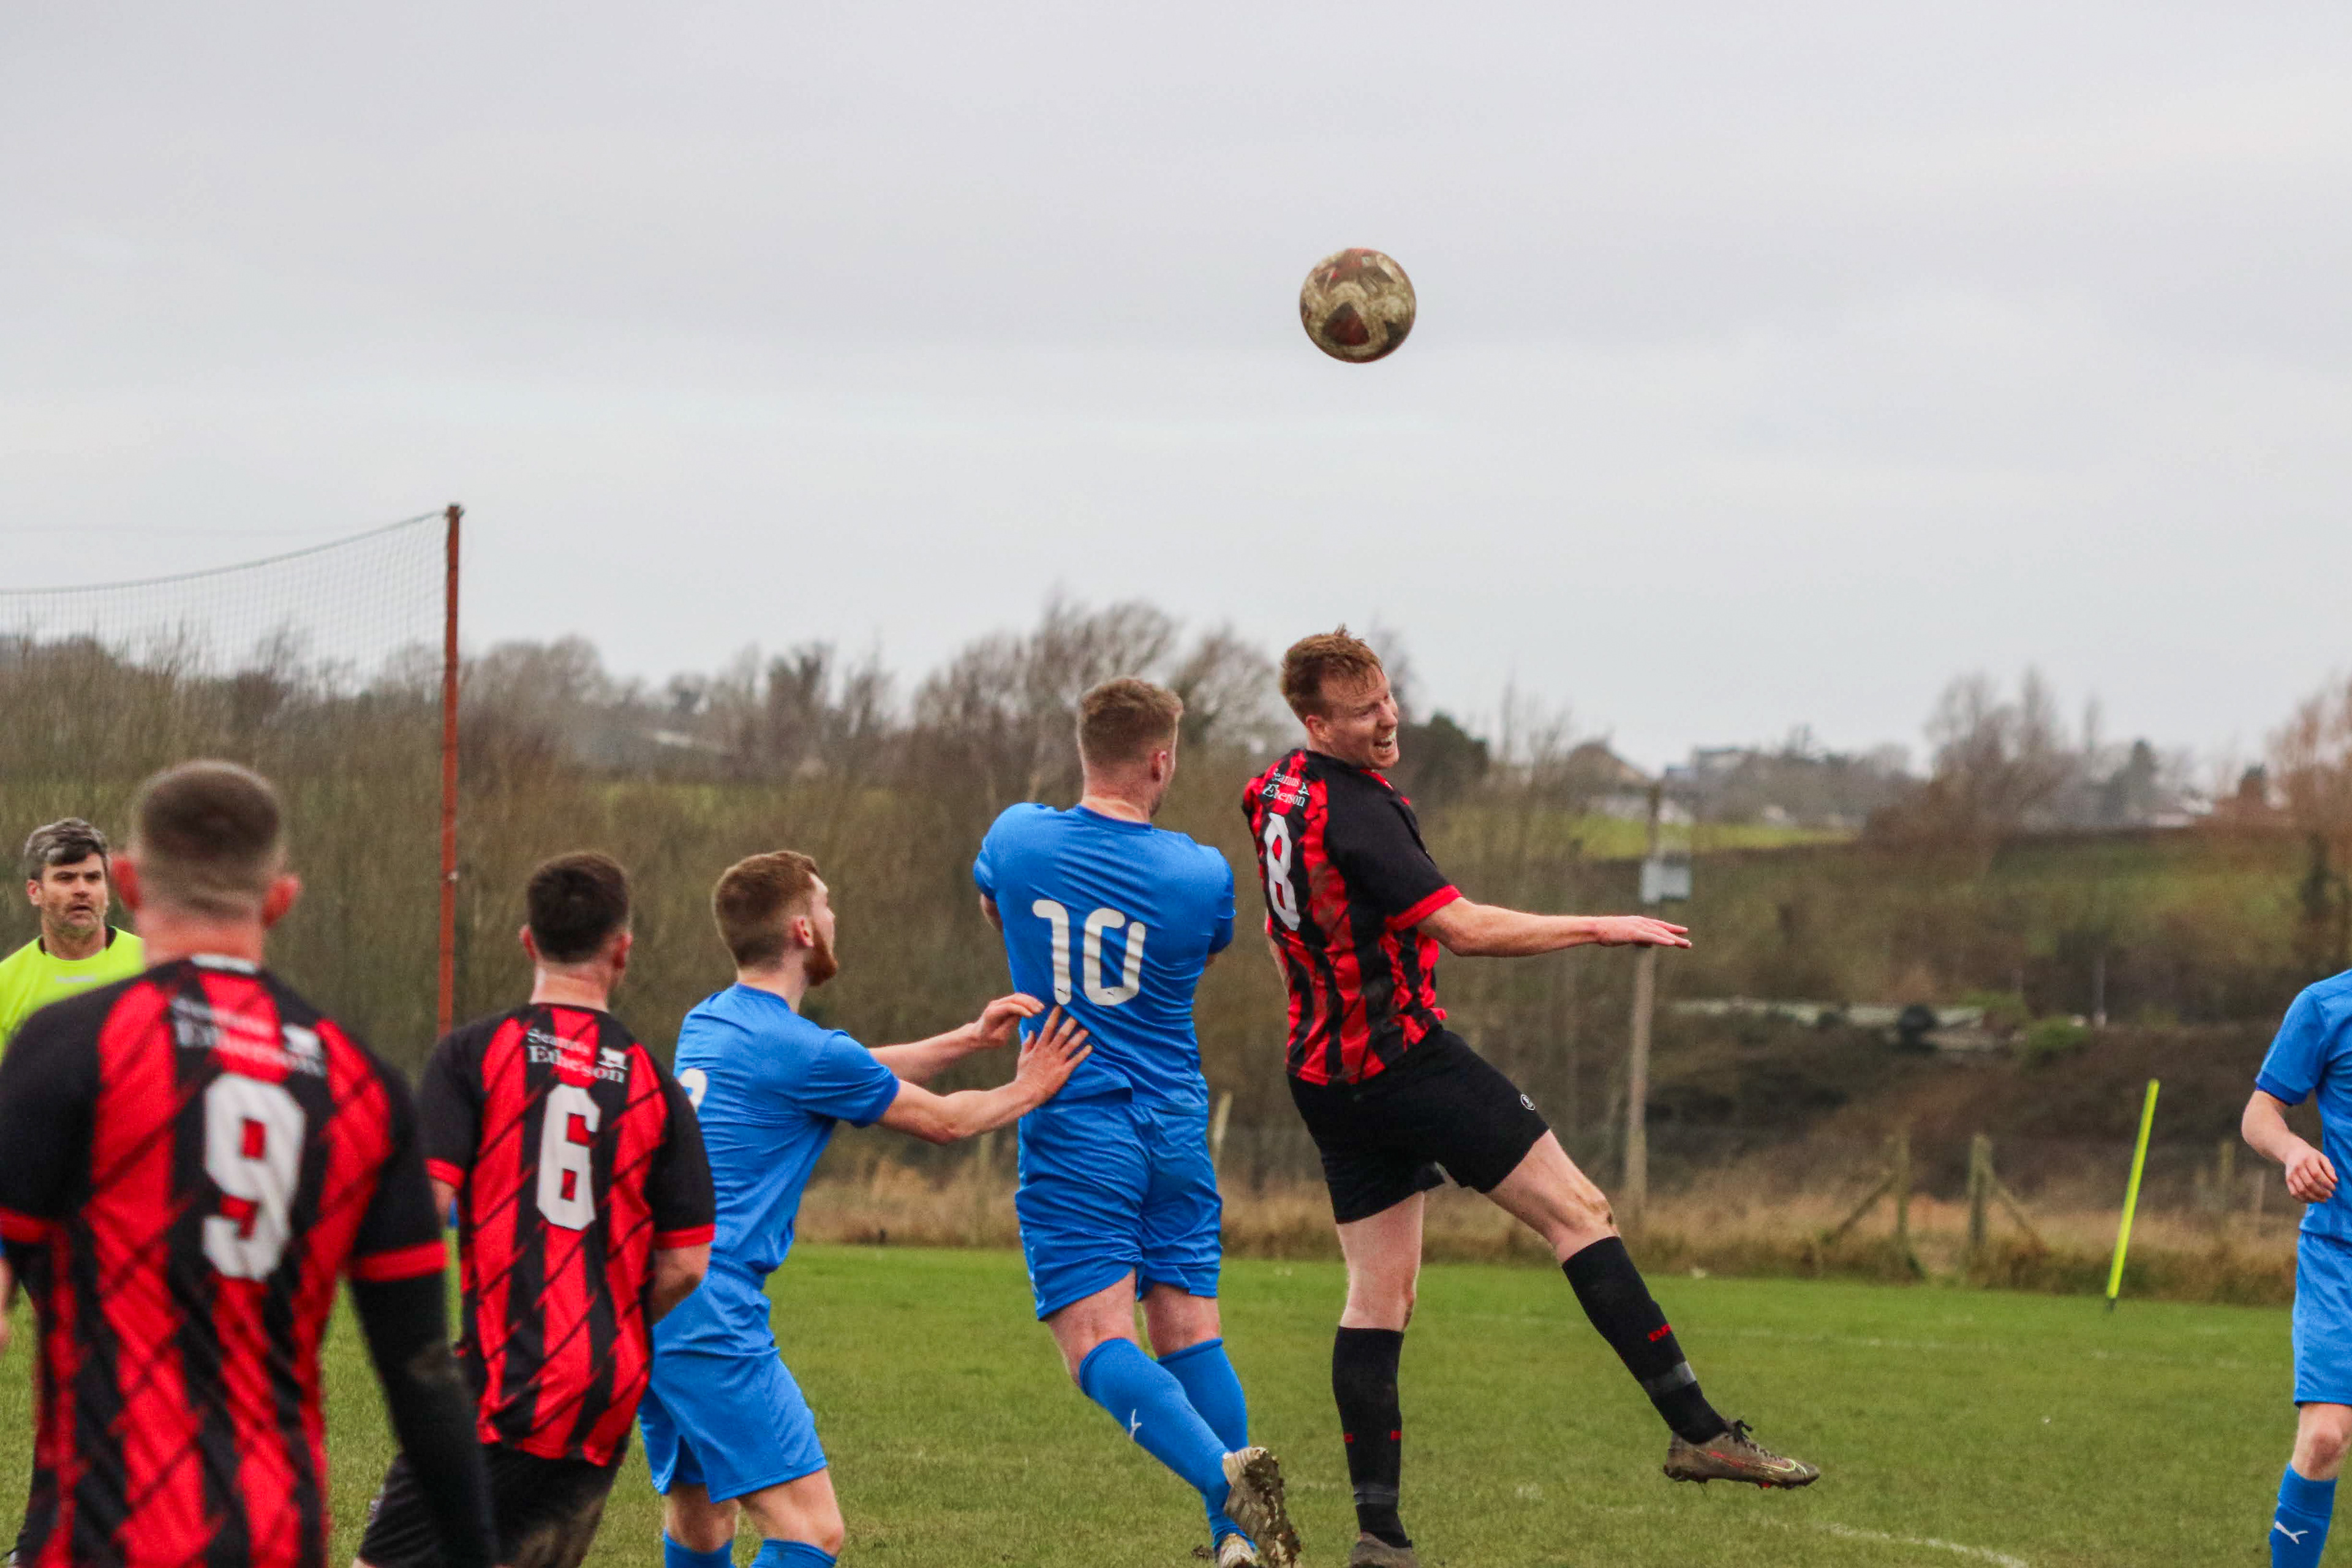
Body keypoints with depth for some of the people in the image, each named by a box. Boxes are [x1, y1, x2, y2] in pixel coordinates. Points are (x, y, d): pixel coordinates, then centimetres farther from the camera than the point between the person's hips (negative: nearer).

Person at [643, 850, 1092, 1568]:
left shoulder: (707, 1024, 15)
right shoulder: (805, 1052, -11)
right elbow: (942, 1120, 5)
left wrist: (971, 1039, 27)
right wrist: (1027, 1091, 23)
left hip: (641, 1310, 9)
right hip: (708, 1318, -9)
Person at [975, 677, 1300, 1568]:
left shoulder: (1016, 838, -5)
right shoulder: (1202, 875, -5)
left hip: (1072, 1127, -2)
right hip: (1176, 1129, 3)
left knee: (1099, 1345, -9)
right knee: (1190, 1334, 12)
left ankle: (1225, 1475, -31)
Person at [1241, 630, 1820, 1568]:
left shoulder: (1275, 794, 10)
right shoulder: (1353, 811, -19)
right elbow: (1464, 928, -23)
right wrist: (1602, 929, -16)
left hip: (1325, 1079, 9)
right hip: (1405, 1058, -9)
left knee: (1378, 1295, 7)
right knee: (1577, 1211, -4)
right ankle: (1695, 1430, -8)